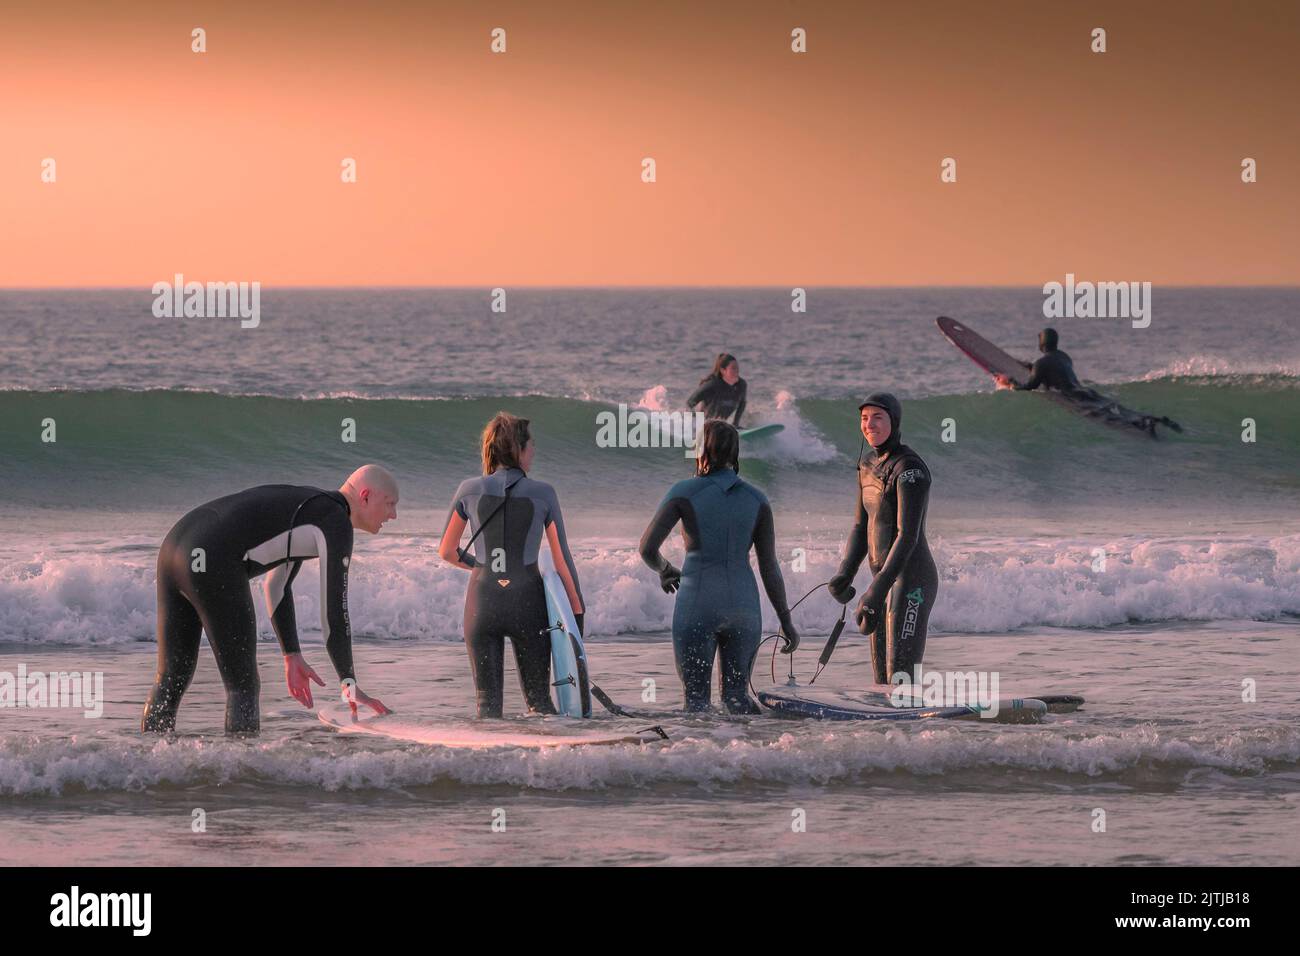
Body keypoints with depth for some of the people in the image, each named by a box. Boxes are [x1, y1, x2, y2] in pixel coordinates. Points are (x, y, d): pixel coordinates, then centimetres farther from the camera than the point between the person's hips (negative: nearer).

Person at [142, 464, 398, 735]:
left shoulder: (304, 503, 29)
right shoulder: (336, 522, 1)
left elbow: (276, 585, 34)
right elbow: (334, 609, -3)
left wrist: (292, 657, 32)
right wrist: (350, 685, 2)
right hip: (213, 567, -9)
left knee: (171, 679, 13)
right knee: (243, 687, -1)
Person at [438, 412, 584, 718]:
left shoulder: (470, 490, 2)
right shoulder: (542, 493, -2)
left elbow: (447, 552, 10)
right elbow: (562, 559, 1)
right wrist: (578, 610, 11)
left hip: (483, 600, 1)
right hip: (528, 599, -1)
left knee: (488, 701, 4)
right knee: (539, 699, 11)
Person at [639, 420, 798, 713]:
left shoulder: (684, 492, -5)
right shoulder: (757, 499, 3)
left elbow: (648, 547, -9)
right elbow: (769, 567, 3)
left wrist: (664, 569, 13)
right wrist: (786, 621, 9)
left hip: (697, 605, -3)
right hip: (743, 607, 3)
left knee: (696, 699, 3)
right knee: (736, 696, 14)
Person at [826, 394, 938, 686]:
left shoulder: (909, 468, -15)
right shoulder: (869, 467, 12)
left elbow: (908, 535, -21)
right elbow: (861, 528, 15)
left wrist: (877, 590, -26)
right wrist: (844, 577, -1)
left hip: (911, 579, -9)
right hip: (885, 578, 9)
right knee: (883, 682, 9)